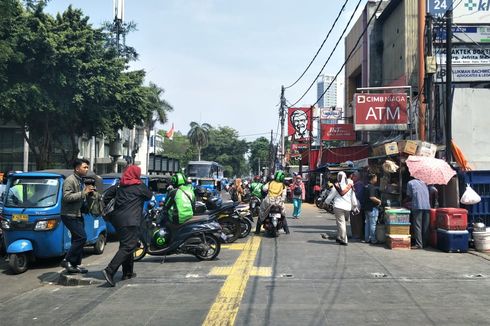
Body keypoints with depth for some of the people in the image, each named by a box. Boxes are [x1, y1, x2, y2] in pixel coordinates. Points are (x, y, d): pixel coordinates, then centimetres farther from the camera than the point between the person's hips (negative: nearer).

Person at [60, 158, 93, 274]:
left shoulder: (81, 181, 16)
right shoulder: (70, 180, -14)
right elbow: (67, 197, -24)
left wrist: (89, 192, 10)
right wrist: (83, 193, -25)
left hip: (78, 215, 10)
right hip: (69, 215, -10)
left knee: (78, 239, 10)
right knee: (81, 237, -15)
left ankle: (76, 264, 17)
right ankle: (67, 260, -6)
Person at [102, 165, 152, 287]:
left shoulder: (120, 186, 12)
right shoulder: (139, 186, -4)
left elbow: (108, 194, 12)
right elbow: (149, 196, 10)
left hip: (118, 219, 8)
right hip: (130, 221, -8)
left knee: (125, 244, 19)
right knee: (128, 246, -11)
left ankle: (128, 272, 25)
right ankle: (110, 270, -24)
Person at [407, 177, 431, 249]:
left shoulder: (410, 182, 12)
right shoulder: (423, 182, 23)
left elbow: (409, 195, 10)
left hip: (417, 206, -4)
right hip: (427, 206, 4)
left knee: (417, 225, -5)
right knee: (425, 226, 9)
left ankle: (419, 244, -9)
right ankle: (425, 243, 11)